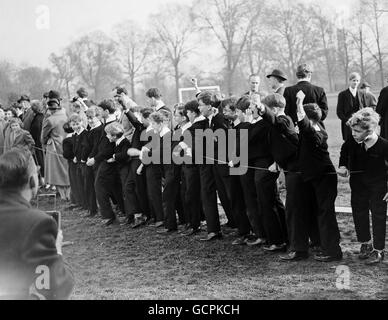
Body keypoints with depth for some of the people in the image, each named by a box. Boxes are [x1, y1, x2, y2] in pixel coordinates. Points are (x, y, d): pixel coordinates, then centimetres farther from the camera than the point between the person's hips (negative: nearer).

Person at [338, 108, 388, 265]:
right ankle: (365, 244, 31)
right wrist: (343, 166, -3)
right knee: (359, 214, 13)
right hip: (358, 185, 5)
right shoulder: (353, 142, -13)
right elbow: (344, 150, 11)